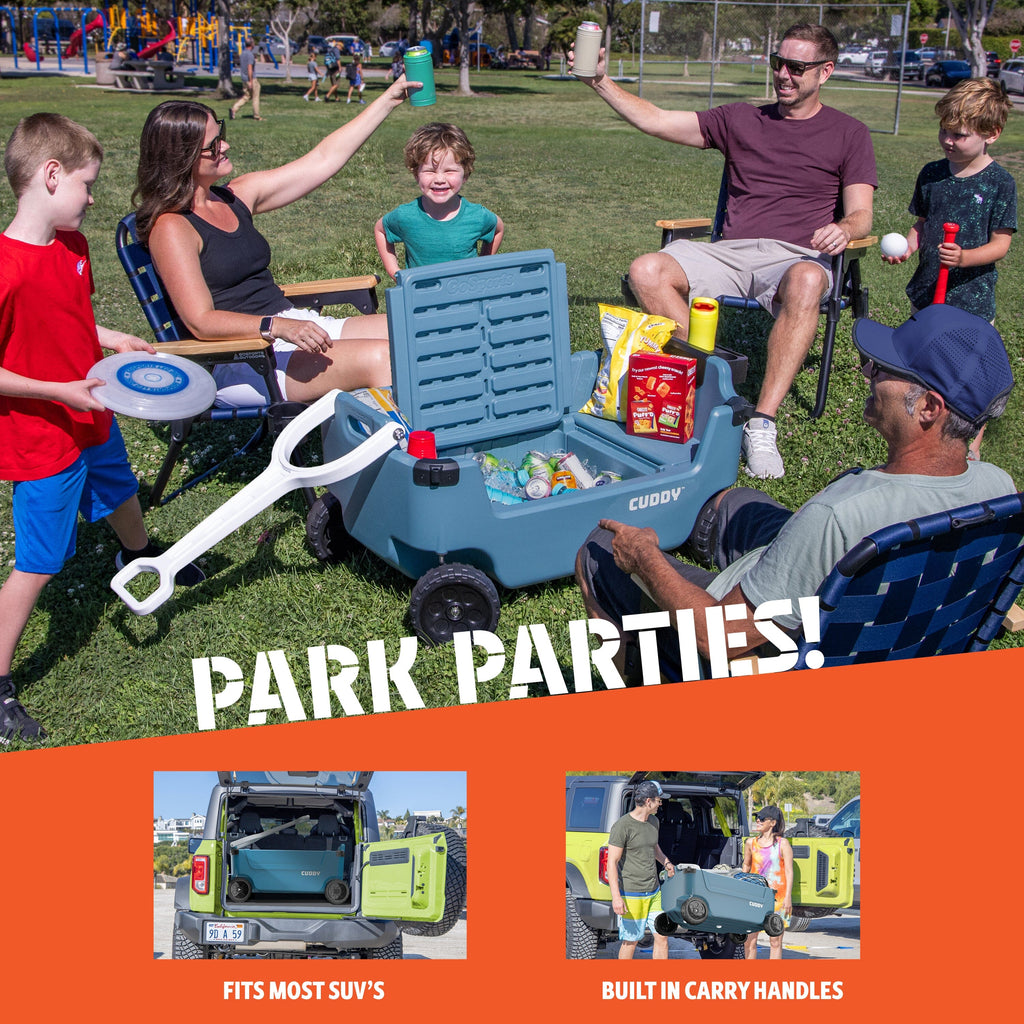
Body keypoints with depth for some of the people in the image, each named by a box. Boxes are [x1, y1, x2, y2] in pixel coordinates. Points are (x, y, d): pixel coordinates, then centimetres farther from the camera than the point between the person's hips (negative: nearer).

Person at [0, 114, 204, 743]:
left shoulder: (73, 244, -1)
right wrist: (60, 392, -27)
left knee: (121, 495, 34)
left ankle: (139, 554, 68)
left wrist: (114, 339, 2)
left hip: (93, 420, 9)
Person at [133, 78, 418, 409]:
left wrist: (389, 98, 17)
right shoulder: (171, 227, -9)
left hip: (294, 325, 9)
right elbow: (202, 322, -18)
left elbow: (323, 159, 17)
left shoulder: (235, 197, 13)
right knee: (378, 358, -26)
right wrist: (279, 327, -32)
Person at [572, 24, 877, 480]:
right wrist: (601, 82, 5)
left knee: (806, 282, -42)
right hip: (730, 251, 3)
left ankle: (763, 423, -41)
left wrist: (844, 229, -19)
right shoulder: (741, 120, 21)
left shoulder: (849, 133, 15)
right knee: (646, 271, -26)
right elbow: (656, 120, 15)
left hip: (796, 255, -3)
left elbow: (861, 214, 5)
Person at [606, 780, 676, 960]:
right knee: (630, 940, 2)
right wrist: (616, 897, -23)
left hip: (653, 892, 7)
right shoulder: (622, 826, -15)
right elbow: (612, 863, -17)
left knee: (662, 936, 5)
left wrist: (666, 861, 18)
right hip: (631, 894, -7)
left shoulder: (653, 822, 9)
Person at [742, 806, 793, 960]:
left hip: (777, 897, -3)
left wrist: (788, 897, -8)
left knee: (775, 941, 0)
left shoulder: (783, 843, 0)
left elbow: (789, 871, -2)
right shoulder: (751, 843, 10)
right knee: (749, 940, -1)